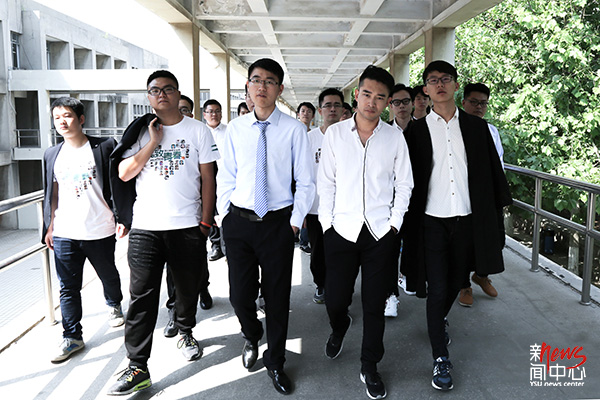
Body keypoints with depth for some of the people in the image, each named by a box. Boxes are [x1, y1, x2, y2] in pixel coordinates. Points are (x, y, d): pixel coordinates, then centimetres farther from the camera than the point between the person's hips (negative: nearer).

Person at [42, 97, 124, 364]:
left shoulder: (104, 148, -5)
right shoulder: (52, 155, 8)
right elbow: (52, 195, 14)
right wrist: (50, 226, 12)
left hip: (100, 231, -2)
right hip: (64, 234, 3)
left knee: (108, 275, 18)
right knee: (68, 288, 4)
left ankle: (114, 305, 47)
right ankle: (72, 337, 15)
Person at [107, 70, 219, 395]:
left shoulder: (197, 130, 5)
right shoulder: (139, 131, 8)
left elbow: (207, 178, 4)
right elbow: (123, 174, -2)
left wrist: (206, 222, -1)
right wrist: (153, 143, -8)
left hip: (187, 225, 0)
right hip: (145, 227, 0)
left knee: (188, 288, 13)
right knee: (142, 296, -2)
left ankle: (185, 332, 41)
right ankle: (138, 368, 5)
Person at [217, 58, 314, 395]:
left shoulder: (294, 129, -4)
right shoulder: (235, 128, 5)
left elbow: (306, 182, -1)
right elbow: (226, 177, 9)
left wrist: (295, 222, -5)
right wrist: (226, 215, 3)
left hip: (278, 223, -2)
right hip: (239, 221, 2)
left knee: (277, 296, 9)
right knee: (240, 294, 7)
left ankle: (275, 362, 32)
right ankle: (252, 337, 42)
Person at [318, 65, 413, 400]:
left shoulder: (395, 137, 3)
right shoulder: (335, 134, 3)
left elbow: (404, 184, 7)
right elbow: (326, 183, 4)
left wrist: (395, 222, 0)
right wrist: (327, 222, -1)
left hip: (380, 233, 0)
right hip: (342, 230, 0)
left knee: (375, 304, 6)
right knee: (335, 300, 5)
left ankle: (370, 367, 24)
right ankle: (340, 327, 42)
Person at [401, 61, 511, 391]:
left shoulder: (476, 127, 5)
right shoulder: (417, 130, 0)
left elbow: (492, 170, 8)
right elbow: (406, 178, 1)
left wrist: (499, 204, 4)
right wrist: (407, 218, -1)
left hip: (467, 219, 3)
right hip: (432, 220, -2)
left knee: (454, 282, 17)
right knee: (436, 288, -2)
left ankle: (439, 320, 48)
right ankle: (440, 358, 11)